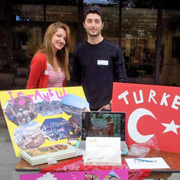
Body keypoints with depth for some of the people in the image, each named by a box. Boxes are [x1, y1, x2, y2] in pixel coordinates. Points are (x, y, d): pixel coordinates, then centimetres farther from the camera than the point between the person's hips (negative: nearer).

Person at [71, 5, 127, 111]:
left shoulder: (114, 49, -2)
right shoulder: (79, 51, 5)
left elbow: (121, 81, -1)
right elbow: (75, 81, 10)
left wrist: (111, 103, -8)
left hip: (106, 107, -2)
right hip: (84, 107, 2)